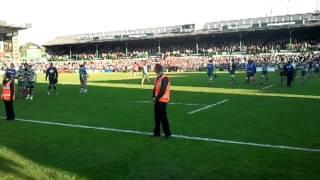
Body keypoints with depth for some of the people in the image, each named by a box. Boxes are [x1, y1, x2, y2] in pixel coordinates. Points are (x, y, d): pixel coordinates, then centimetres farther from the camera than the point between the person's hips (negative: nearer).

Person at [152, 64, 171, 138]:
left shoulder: (165, 79, -15)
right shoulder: (157, 78, 14)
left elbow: (163, 90, -20)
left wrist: (157, 98, -14)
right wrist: (154, 97, 1)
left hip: (162, 100, -9)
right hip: (157, 100, 9)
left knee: (163, 117, -6)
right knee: (157, 116, 12)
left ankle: (167, 133, 2)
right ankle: (157, 132, 21)